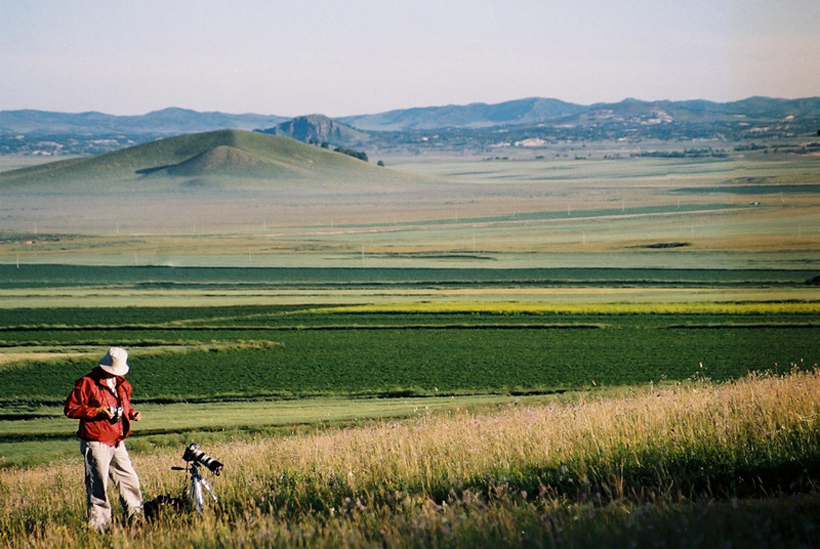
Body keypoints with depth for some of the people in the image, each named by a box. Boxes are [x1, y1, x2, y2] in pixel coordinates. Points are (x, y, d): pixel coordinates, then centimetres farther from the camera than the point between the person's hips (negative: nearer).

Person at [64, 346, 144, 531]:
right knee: (98, 486, -4)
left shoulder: (121, 384, 14)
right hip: (96, 443, -7)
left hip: (117, 443, 7)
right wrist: (97, 411, -20)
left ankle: (137, 516, 20)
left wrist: (131, 413, 7)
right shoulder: (87, 383, -9)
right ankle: (98, 525, 2)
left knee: (129, 479, 9)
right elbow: (71, 408, -10)